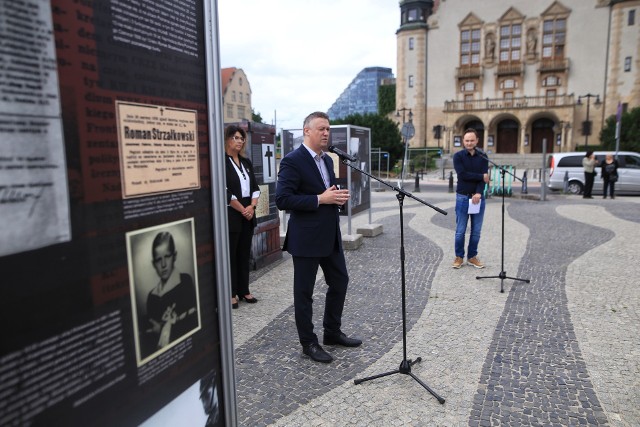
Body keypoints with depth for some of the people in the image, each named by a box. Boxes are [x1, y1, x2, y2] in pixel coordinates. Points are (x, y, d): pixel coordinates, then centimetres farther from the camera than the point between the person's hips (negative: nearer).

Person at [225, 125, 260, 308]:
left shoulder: (246, 162, 13)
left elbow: (255, 187, 11)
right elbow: (225, 192, -14)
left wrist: (252, 207, -5)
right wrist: (242, 210, -10)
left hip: (248, 215, 6)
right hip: (231, 215, -6)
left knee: (244, 254, 11)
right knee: (230, 255, 2)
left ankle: (243, 290, 21)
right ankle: (231, 293, 12)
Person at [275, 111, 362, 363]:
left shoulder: (327, 160, 13)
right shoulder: (293, 161, -14)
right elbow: (282, 199, -21)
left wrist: (338, 197, 1)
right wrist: (320, 199, -22)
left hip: (330, 236, 9)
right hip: (306, 238, -8)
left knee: (340, 282, 16)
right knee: (304, 291, 5)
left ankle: (332, 333, 34)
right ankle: (308, 343, 22)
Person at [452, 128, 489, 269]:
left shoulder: (483, 158, 6)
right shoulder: (458, 156, -2)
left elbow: (484, 178, -5)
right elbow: (462, 174, -15)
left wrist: (479, 193, -21)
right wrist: (481, 176, -9)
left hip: (478, 197, 3)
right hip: (462, 197, -3)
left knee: (476, 231, 7)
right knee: (460, 230, 1)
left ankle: (472, 256, 19)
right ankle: (459, 257, 14)